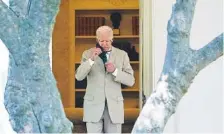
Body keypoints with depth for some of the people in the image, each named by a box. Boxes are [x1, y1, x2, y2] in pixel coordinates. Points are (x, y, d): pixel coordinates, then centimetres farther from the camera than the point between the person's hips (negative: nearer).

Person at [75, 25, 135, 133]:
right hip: (93, 105, -1)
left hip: (114, 105, 1)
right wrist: (91, 59, -18)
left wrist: (115, 71, -14)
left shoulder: (122, 55, 5)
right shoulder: (88, 54, 4)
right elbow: (79, 76, -6)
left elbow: (130, 81, 2)